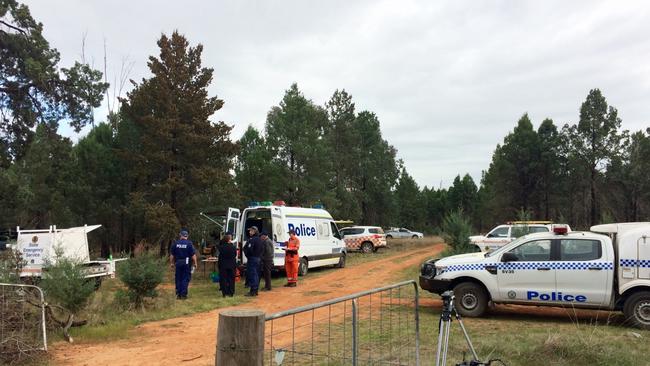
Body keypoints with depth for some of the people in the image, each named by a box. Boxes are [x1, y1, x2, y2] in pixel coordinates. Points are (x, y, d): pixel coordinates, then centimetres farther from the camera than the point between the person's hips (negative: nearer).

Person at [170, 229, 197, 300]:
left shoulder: (175, 243, 2)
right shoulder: (189, 243, -7)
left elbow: (171, 255, 6)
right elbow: (193, 255, -9)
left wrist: (171, 263, 14)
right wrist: (195, 263, -1)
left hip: (178, 263, 3)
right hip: (187, 264, -3)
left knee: (178, 279, 11)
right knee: (185, 279, 4)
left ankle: (178, 294, 14)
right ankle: (183, 294, 2)